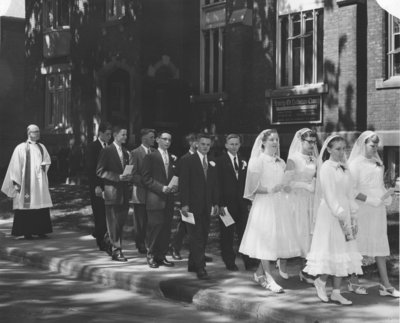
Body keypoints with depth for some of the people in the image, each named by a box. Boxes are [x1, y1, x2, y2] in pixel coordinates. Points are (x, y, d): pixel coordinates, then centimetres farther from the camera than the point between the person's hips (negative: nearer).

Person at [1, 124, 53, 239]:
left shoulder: (41, 147, 15)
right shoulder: (21, 148, 0)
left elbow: (47, 160, 16)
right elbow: (15, 165, -2)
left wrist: (43, 165, -8)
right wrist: (16, 182, -8)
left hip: (39, 181, 4)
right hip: (26, 181, -4)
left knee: (41, 206, -1)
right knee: (26, 205, -5)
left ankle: (40, 230, 4)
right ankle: (26, 232, 1)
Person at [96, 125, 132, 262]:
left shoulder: (125, 152, 15)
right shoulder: (107, 151, -6)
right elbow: (100, 172, -10)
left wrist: (128, 176, 1)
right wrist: (118, 177, -18)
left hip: (124, 192, 7)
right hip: (112, 191, -6)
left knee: (121, 221, 9)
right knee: (113, 222, -2)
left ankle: (112, 243, 23)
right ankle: (116, 250, 3)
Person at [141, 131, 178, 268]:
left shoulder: (173, 159, 15)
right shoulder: (150, 157, -1)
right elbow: (146, 178, -7)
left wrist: (175, 187, -3)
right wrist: (162, 188, -16)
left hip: (168, 199, 5)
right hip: (155, 199, -5)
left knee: (166, 228, 4)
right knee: (154, 227, -4)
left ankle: (161, 256, 13)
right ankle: (151, 256, 8)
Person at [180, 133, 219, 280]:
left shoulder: (212, 163, 14)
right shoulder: (188, 161, -3)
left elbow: (215, 184, 17)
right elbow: (183, 183, -7)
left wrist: (215, 203, 10)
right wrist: (184, 204, -14)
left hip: (206, 206, 6)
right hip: (193, 205, -5)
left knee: (203, 237, 6)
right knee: (196, 237, -7)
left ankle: (193, 264, 17)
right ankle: (200, 268, -8)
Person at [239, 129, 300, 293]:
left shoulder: (281, 162, 12)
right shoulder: (258, 161, -5)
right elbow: (253, 187, -8)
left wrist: (286, 188, 2)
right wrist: (270, 190, -21)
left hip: (279, 205, 6)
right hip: (264, 204, -6)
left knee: (277, 239, 7)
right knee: (265, 241, -5)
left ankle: (259, 273, 22)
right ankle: (269, 279, -2)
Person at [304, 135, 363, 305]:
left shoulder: (344, 168, 12)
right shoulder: (326, 168, -9)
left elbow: (349, 194, 12)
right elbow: (329, 195, -14)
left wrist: (353, 217, 7)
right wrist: (341, 217, -17)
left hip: (344, 213, 7)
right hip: (330, 214, -7)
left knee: (343, 253, 7)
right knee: (331, 249, -5)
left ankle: (336, 292, 13)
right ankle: (320, 281, 19)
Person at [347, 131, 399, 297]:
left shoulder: (377, 162, 13)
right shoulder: (355, 163, -9)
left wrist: (386, 194, 0)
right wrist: (372, 200, -20)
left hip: (378, 209, 7)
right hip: (361, 209, -7)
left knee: (380, 245, 7)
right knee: (358, 245, 2)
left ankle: (385, 285, 11)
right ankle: (353, 282, 15)